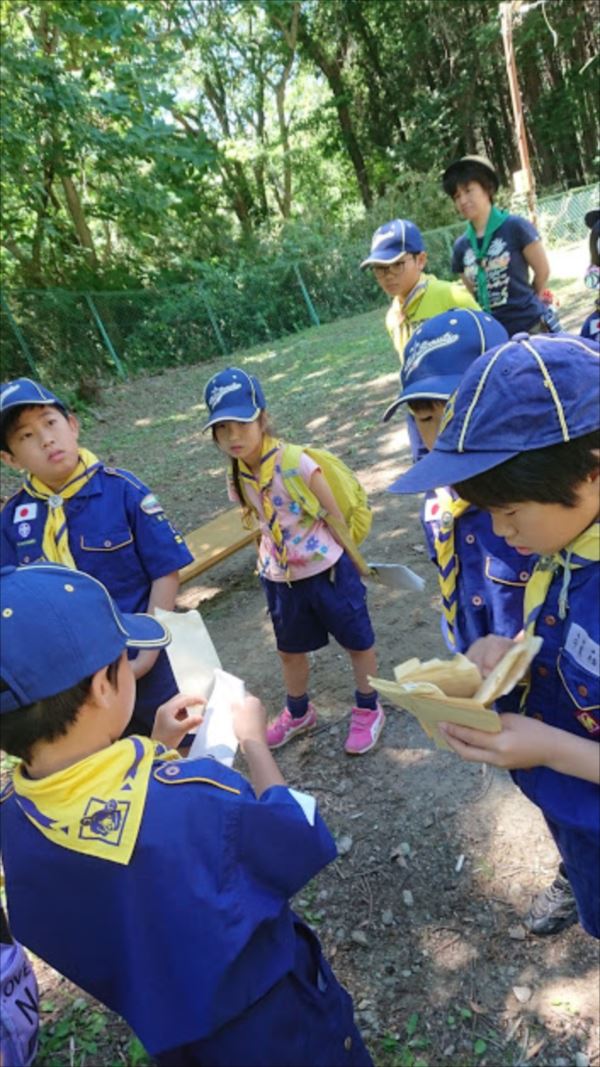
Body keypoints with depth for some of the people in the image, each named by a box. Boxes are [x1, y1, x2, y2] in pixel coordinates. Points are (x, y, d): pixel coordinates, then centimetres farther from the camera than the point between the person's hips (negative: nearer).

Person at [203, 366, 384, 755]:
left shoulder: (294, 463, -24)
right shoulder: (238, 478, -6)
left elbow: (337, 515, -17)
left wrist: (353, 564, -7)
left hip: (327, 570, -5)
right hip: (280, 579, 6)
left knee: (358, 642, 14)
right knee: (290, 650, 24)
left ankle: (368, 709, 39)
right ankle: (298, 712, 49)